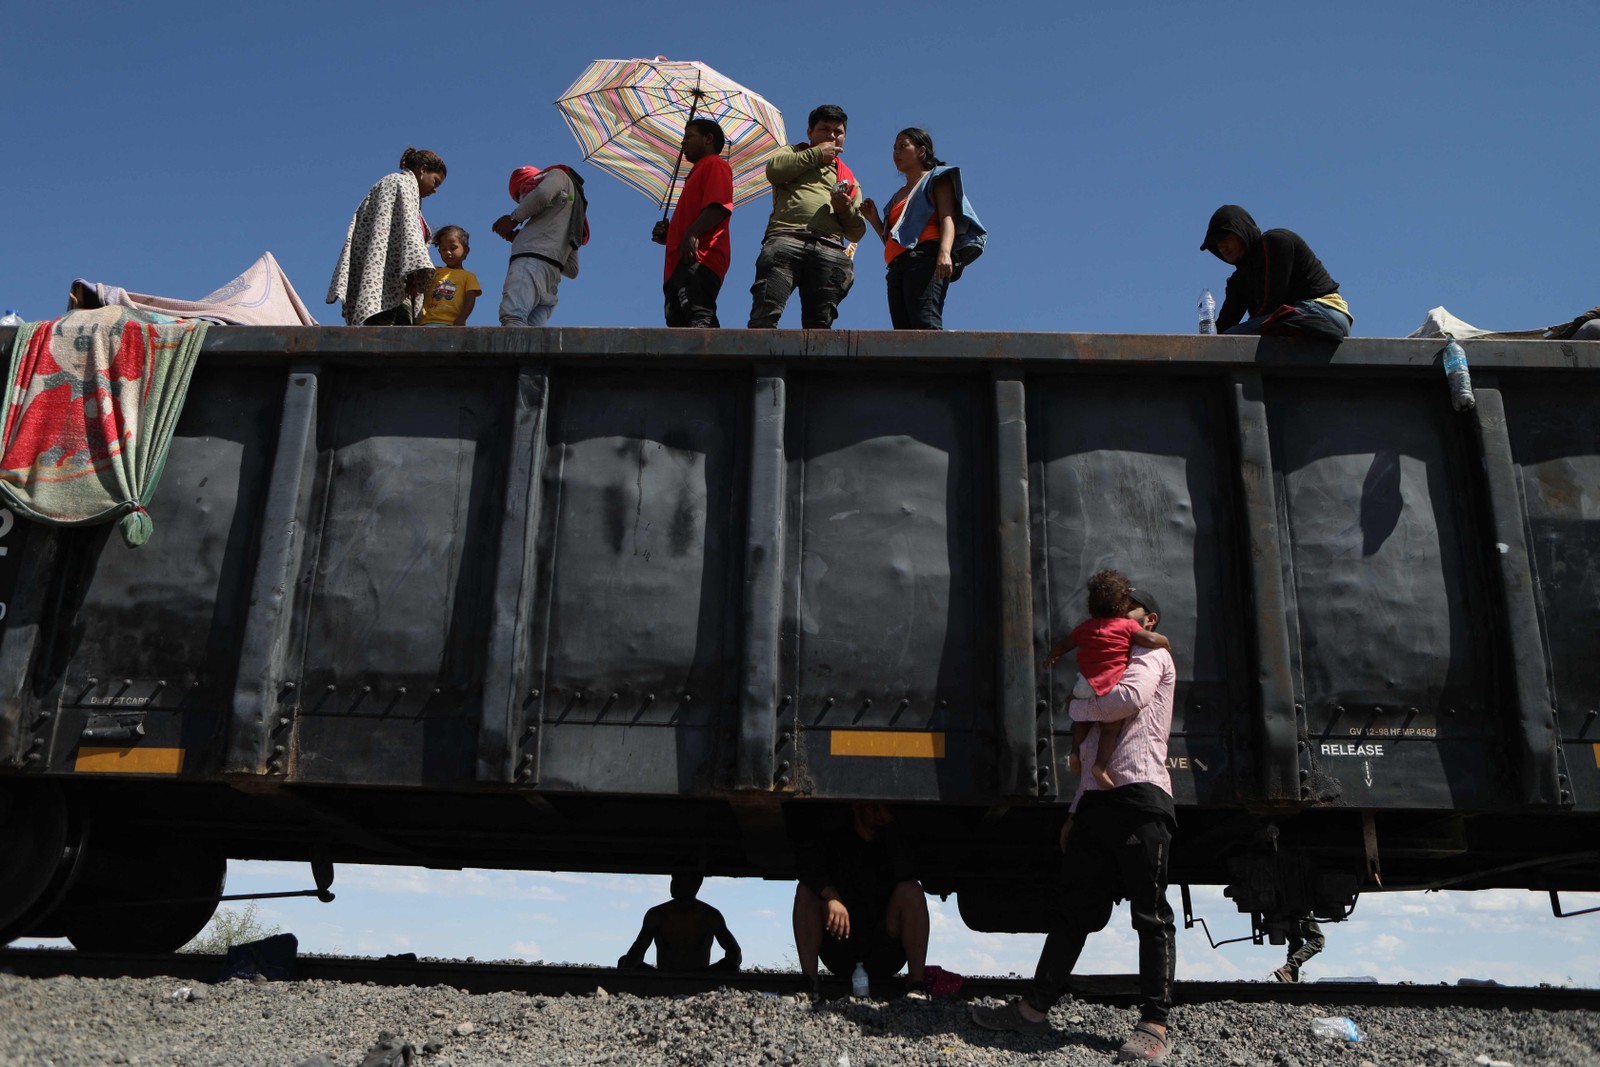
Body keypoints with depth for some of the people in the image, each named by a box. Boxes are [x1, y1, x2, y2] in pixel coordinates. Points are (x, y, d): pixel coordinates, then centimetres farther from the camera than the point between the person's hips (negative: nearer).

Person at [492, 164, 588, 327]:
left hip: (531, 259, -8)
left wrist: (514, 218, 9)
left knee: (512, 317, -29)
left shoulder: (557, 174, 20)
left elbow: (542, 194, -6)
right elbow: (572, 269, 35)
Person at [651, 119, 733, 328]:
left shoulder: (715, 164, 7)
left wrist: (692, 234, -24)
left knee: (697, 317, -26)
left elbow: (719, 206, -12)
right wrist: (667, 235, 16)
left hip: (699, 259, -10)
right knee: (677, 321, -2)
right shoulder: (698, 172, 36)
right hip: (680, 263, 10)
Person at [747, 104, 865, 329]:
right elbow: (774, 169, 3)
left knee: (820, 323, -11)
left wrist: (846, 209, 4)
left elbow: (857, 232, 25)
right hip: (786, 238, -3)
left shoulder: (848, 178, 34)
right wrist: (816, 154, 12)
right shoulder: (793, 152, 29)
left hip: (830, 250, 3)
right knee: (765, 313, -22)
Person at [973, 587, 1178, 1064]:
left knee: (1150, 915, -4)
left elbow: (1129, 699, -18)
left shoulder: (1153, 657, 5)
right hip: (1097, 800, 8)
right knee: (1074, 910, 7)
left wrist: (1076, 706, 0)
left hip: (1140, 797, -8)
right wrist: (1076, 811, 19)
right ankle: (1035, 1008, 10)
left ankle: (1155, 1025, 0)